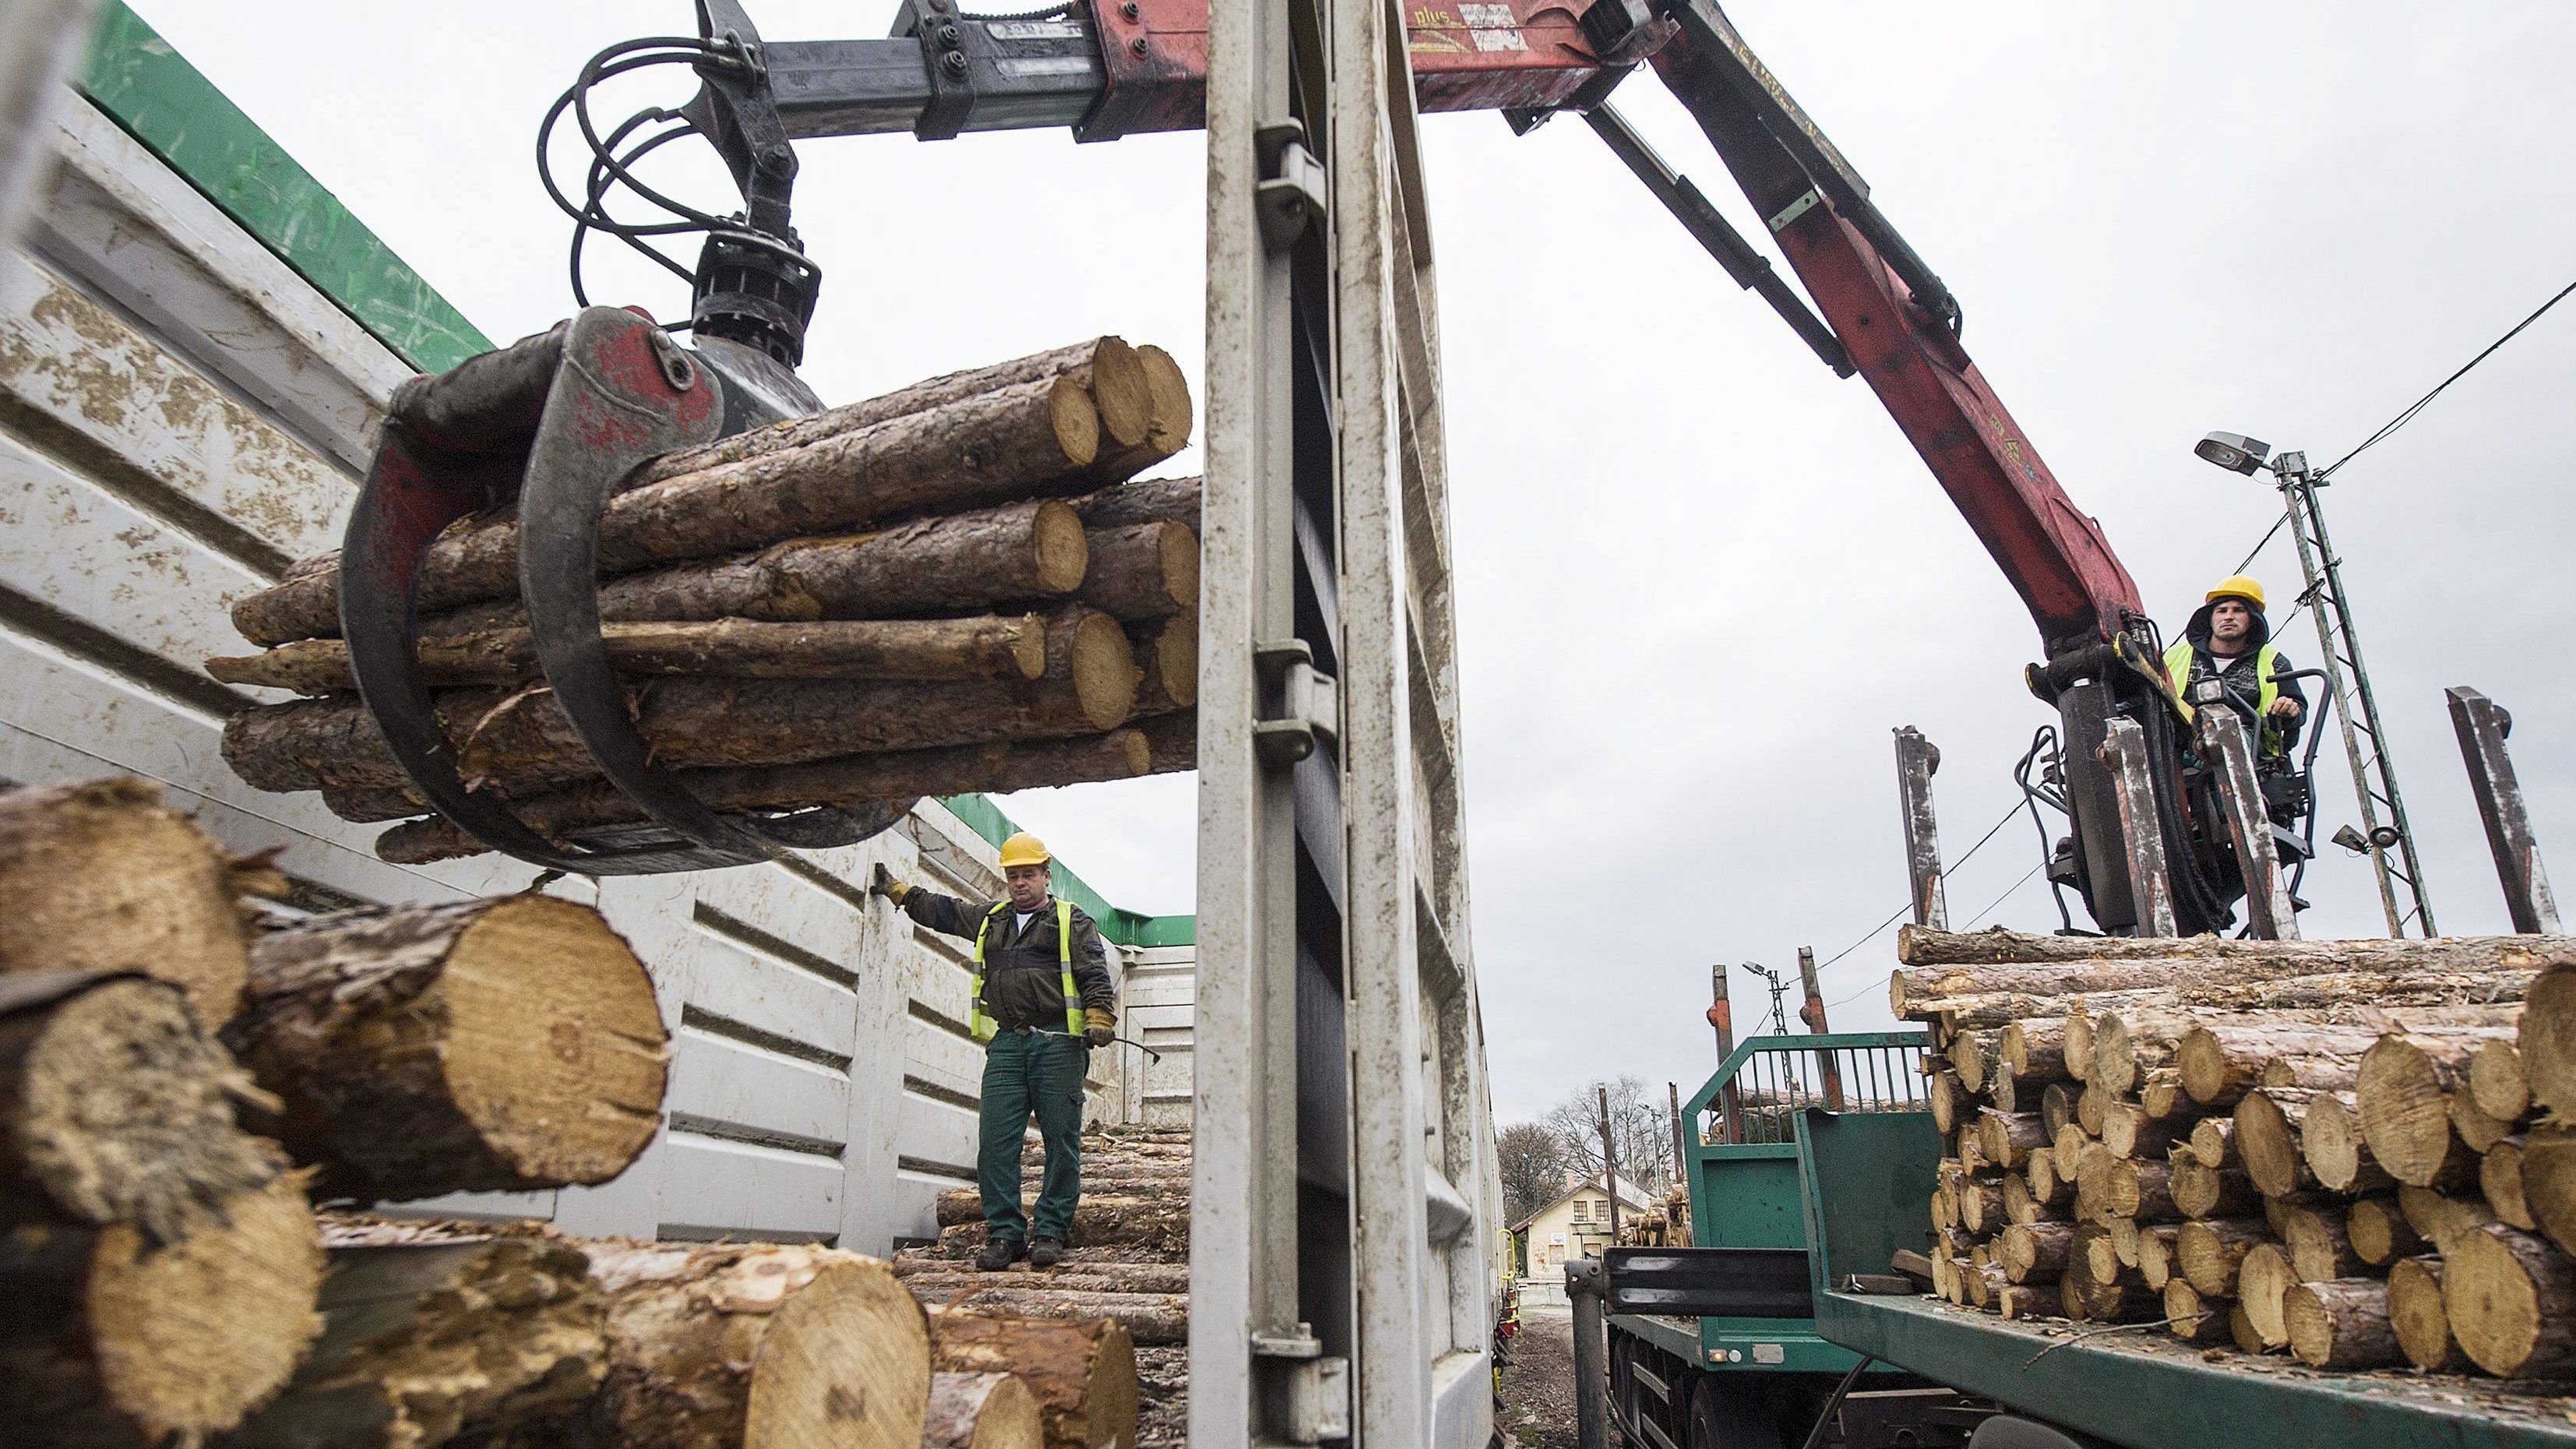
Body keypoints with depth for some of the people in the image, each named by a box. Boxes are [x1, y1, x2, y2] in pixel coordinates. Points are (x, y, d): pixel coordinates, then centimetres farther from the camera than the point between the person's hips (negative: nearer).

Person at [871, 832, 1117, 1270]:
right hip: (1006, 1043, 4)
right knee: (996, 1142, -3)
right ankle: (1004, 1234, 4)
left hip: (1057, 1043, -4)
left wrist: (1099, 1019, -15)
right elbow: (939, 909, 34)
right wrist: (896, 889, 34)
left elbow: (1095, 974, -2)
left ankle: (1050, 1233, 4)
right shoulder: (989, 919, 23)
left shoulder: (1072, 921, 8)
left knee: (1061, 1143, -4)